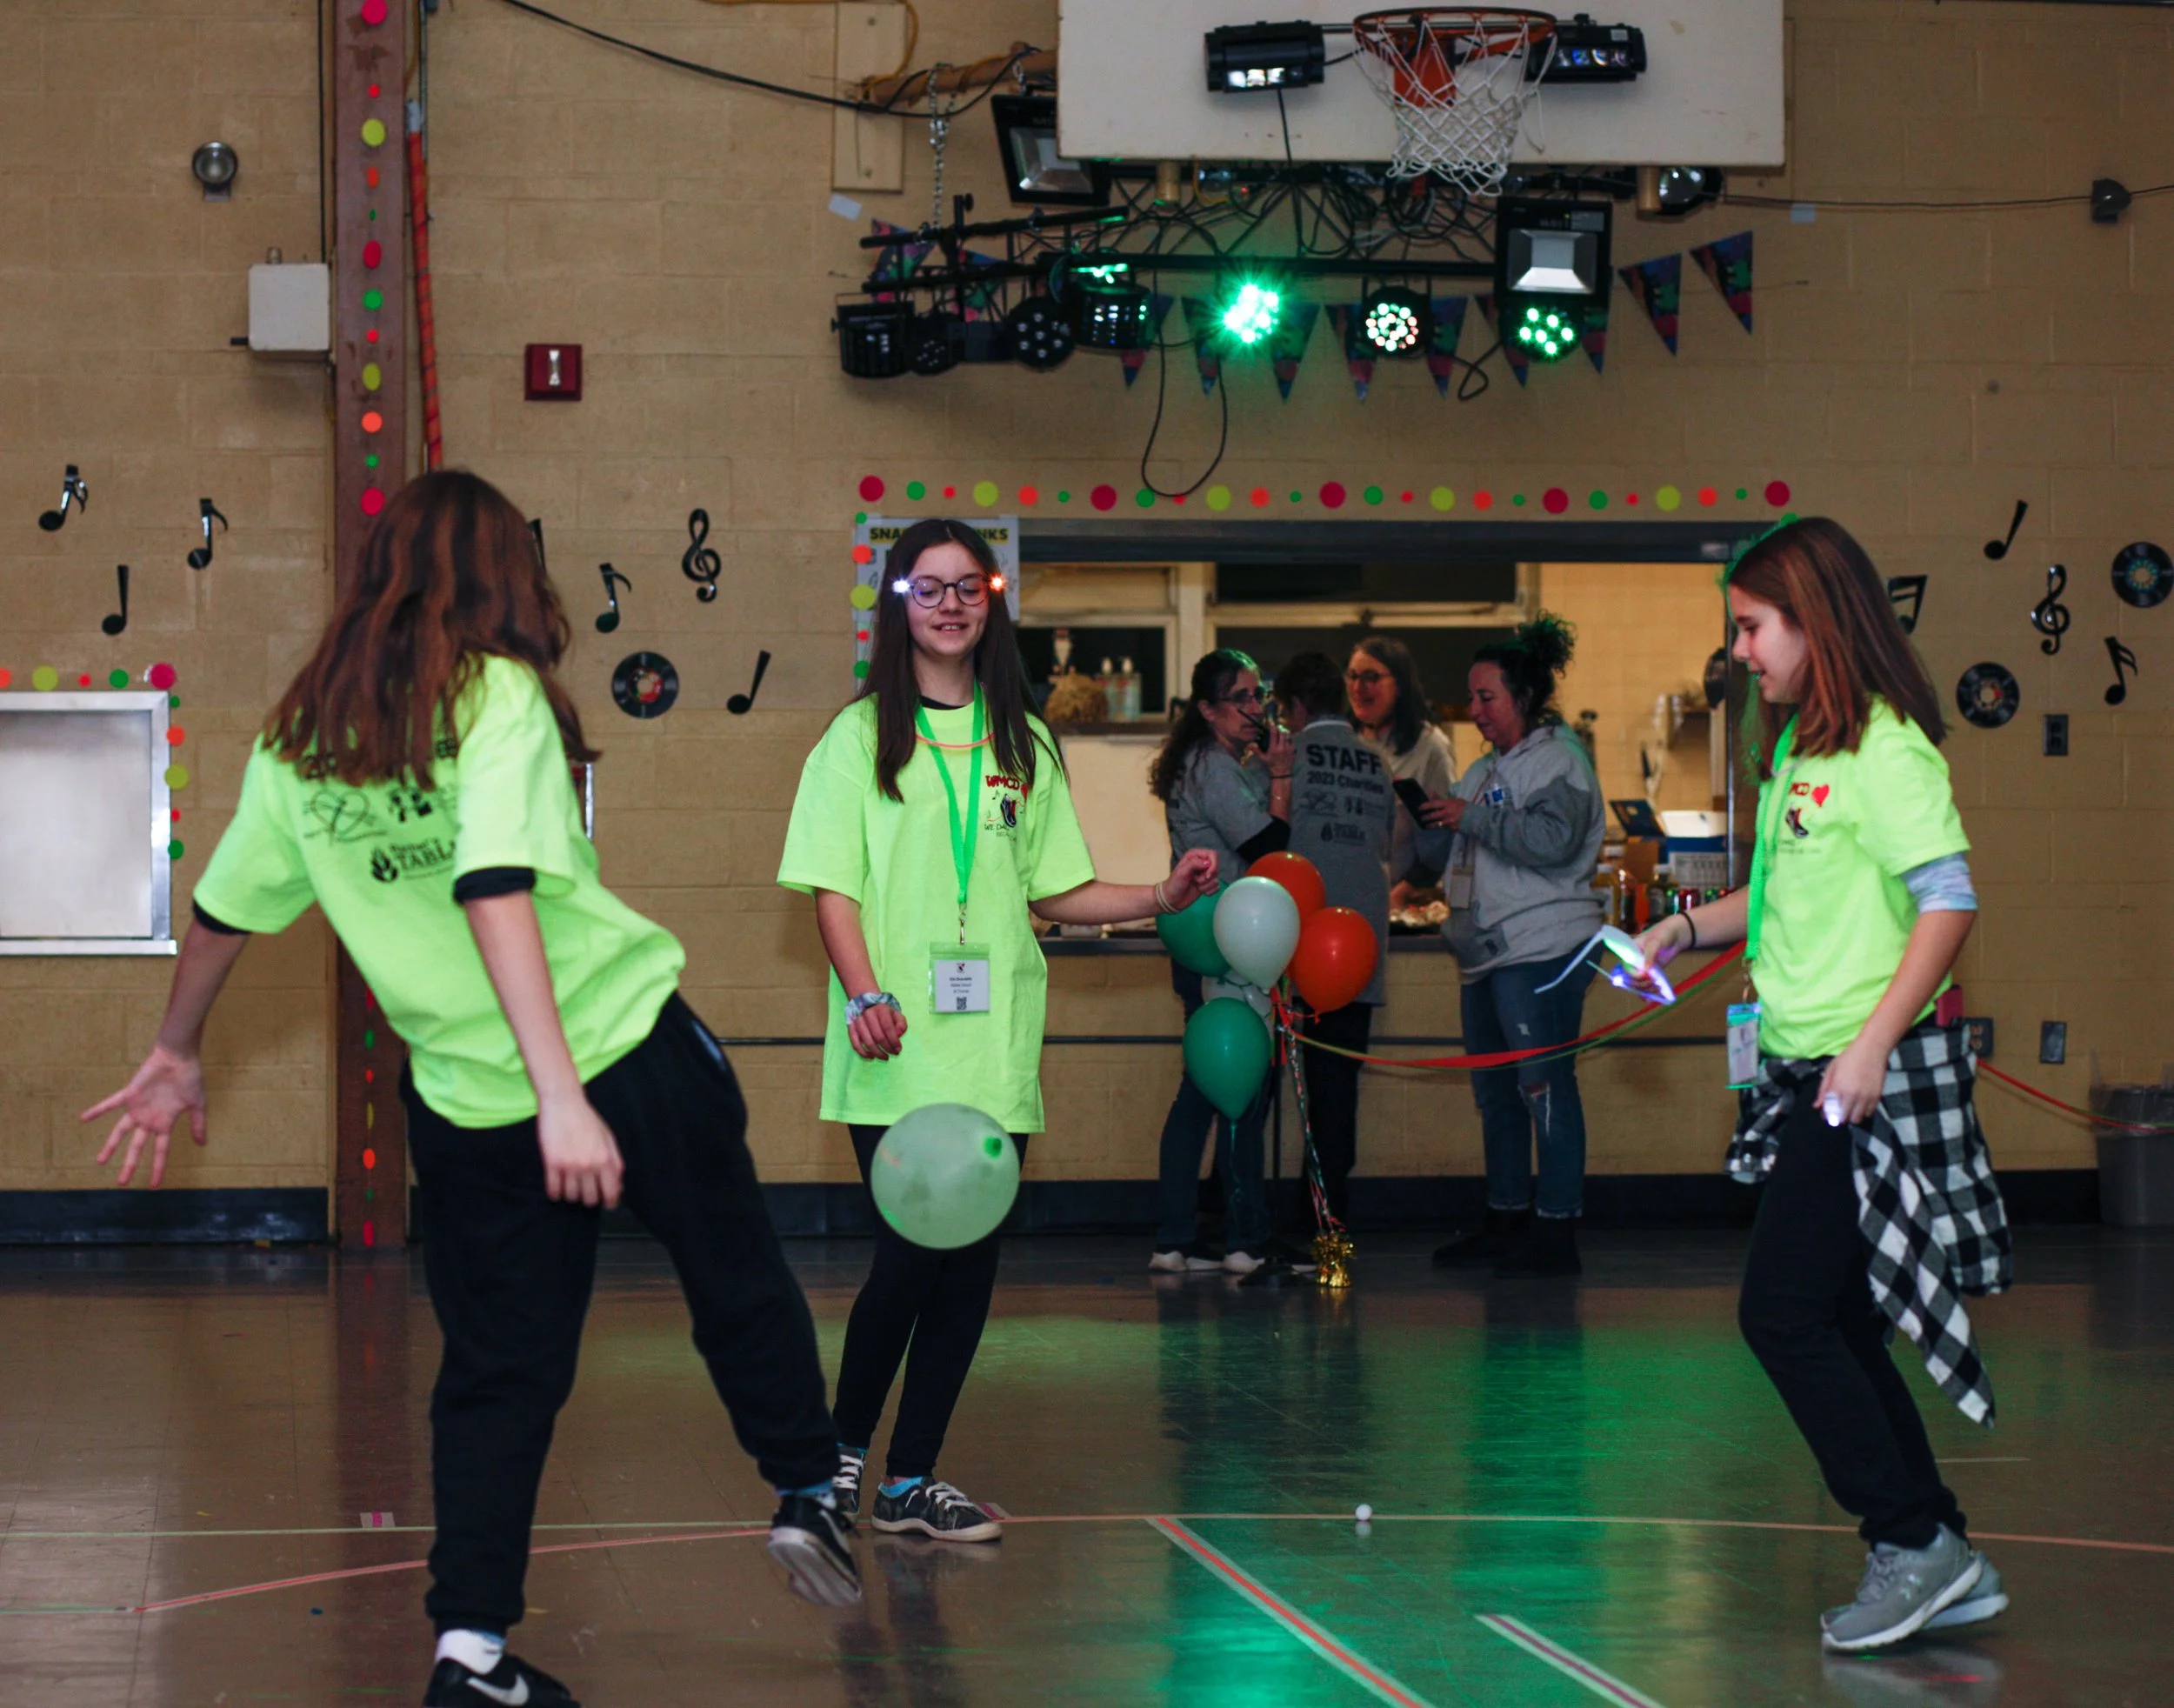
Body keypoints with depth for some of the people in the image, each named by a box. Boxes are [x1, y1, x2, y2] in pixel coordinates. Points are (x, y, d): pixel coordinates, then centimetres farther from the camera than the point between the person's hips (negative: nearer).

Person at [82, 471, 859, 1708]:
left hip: (466, 1100, 4)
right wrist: (564, 1096, -28)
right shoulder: (495, 696, -11)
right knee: (739, 1279, 19)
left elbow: (225, 909, 13)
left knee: (501, 1372, 11)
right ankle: (810, 1490, 27)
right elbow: (494, 894, -23)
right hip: (634, 1053, -4)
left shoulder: (299, 740, 4)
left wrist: (178, 1053, 30)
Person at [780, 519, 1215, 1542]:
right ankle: (841, 1457, 11)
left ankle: (911, 1482, 12)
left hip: (995, 1047, 4)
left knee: (969, 1264, 2)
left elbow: (1055, 891, 17)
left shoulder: (1022, 745, 14)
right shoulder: (861, 736, 3)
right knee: (909, 1257, -11)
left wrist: (1162, 896, 3)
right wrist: (864, 995, -17)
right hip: (897, 1053, -4)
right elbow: (832, 886, -3)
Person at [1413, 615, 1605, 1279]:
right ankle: (1507, 1218, 21)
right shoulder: (1485, 770, 20)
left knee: (1544, 1086, -10)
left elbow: (1554, 839, -22)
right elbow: (1441, 857, 24)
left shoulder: (1558, 759, -5)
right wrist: (1430, 818, 4)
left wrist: (1471, 818, -16)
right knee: (1495, 1091, 13)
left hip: (1543, 950, -9)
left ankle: (1558, 1230, -9)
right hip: (1486, 951, 9)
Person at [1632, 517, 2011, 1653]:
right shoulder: (1795, 751, 14)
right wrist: (1691, 928, 17)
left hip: (1872, 1076, -9)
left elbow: (1950, 899, -21)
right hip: (1805, 1071, 9)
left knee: (1784, 1313, -8)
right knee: (1837, 1323, 10)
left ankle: (1912, 1545, -1)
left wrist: (1871, 1044, -26)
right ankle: (1943, 1562, 16)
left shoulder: (1883, 748, -14)